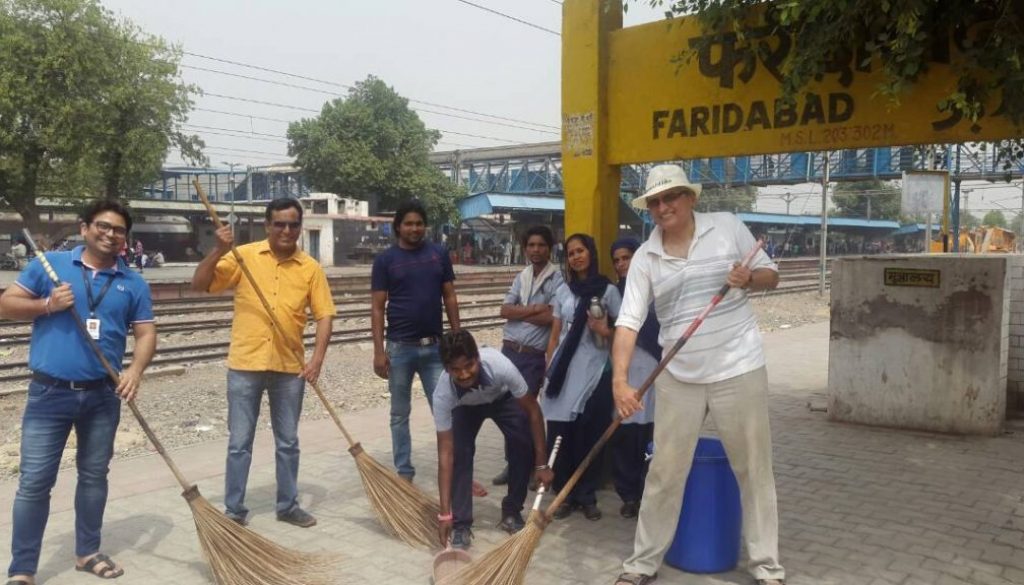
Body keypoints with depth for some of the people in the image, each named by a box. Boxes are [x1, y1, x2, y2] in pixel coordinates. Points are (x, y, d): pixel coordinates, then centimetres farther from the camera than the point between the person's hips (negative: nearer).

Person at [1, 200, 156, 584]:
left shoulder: (133, 283, 5)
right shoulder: (49, 264, 1)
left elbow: (146, 333, 3)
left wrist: (135, 370, -15)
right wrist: (47, 305, -16)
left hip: (103, 395, 3)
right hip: (50, 393, -2)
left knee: (94, 476, 15)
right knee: (34, 482, 0)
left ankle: (88, 552, 30)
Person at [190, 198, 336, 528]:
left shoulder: (310, 268, 1)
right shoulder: (244, 256, -3)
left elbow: (324, 315, 0)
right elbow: (199, 285, -5)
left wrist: (317, 358, -12)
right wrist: (218, 251, -21)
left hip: (289, 368, 2)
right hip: (245, 364, -1)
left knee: (288, 442, 13)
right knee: (239, 442, 6)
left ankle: (288, 505, 27)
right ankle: (234, 510, 19)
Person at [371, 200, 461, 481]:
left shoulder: (439, 254, 4)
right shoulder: (385, 260, -2)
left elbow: (450, 298, 8)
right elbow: (378, 308, -2)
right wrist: (379, 351, -8)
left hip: (435, 346, 1)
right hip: (400, 347, -1)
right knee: (400, 414, 9)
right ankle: (404, 472, 19)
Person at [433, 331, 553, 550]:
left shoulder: (500, 366, -44)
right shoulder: (443, 394, -39)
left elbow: (533, 410, -28)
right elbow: (446, 453, -34)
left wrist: (542, 464, -26)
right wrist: (445, 513, -35)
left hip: (502, 398, 0)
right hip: (465, 407, 0)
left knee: (525, 446, -16)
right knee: (460, 453, -21)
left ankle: (511, 513, 5)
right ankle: (461, 524, -5)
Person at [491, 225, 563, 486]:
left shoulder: (558, 279, -7)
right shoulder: (521, 276, 12)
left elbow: (550, 317, -17)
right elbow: (505, 310, 3)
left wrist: (519, 312, -4)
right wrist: (534, 309, -10)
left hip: (534, 356, -6)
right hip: (509, 350, 6)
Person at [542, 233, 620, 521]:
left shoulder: (608, 290, 1)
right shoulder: (563, 291, 10)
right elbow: (554, 336, 12)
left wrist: (604, 331, -14)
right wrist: (549, 373, 7)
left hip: (594, 371, -2)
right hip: (564, 372, 3)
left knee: (590, 436, 2)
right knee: (560, 434, 1)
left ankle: (587, 496, 14)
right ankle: (565, 494, 14)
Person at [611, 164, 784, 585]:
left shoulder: (728, 227, -2)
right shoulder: (644, 258, -1)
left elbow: (771, 275, 7)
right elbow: (628, 321, -9)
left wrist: (750, 278, -17)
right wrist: (620, 380, -21)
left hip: (739, 371, -1)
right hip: (678, 378, 1)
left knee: (754, 471, 9)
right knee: (664, 473, 8)